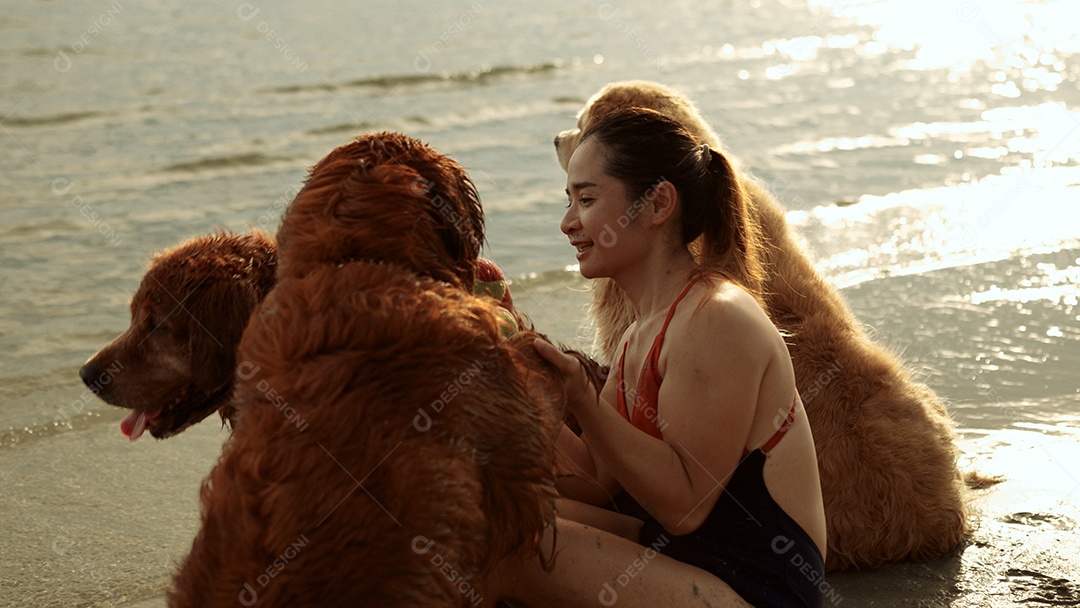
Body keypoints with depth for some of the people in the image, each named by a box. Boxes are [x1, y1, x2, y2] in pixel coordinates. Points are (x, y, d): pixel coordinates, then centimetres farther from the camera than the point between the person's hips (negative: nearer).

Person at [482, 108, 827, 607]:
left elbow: (686, 503, -19)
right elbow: (601, 483, 6)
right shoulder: (643, 334, 12)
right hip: (677, 557, 9)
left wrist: (582, 401, -26)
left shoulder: (717, 320, -17)